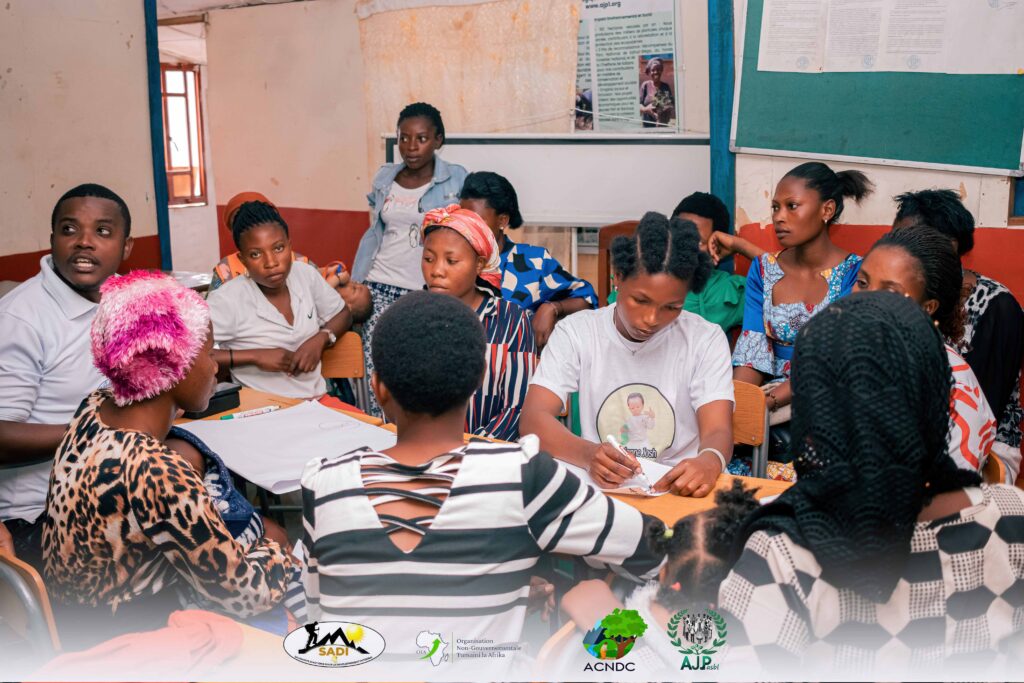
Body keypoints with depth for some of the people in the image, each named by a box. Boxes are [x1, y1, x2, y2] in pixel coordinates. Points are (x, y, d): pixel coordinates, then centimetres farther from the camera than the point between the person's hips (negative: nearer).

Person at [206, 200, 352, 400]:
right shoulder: (228, 300, -15)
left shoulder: (305, 274, 1)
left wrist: (320, 339, -5)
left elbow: (343, 315, 16)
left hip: (317, 399, 4)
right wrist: (255, 356, -19)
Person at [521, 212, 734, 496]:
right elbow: (533, 419, -11)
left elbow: (717, 432, -10)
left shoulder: (705, 340, -1)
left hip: (678, 490, 0)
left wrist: (709, 462, -36)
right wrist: (588, 454, -33)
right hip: (597, 486, 0)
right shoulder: (576, 332, -1)